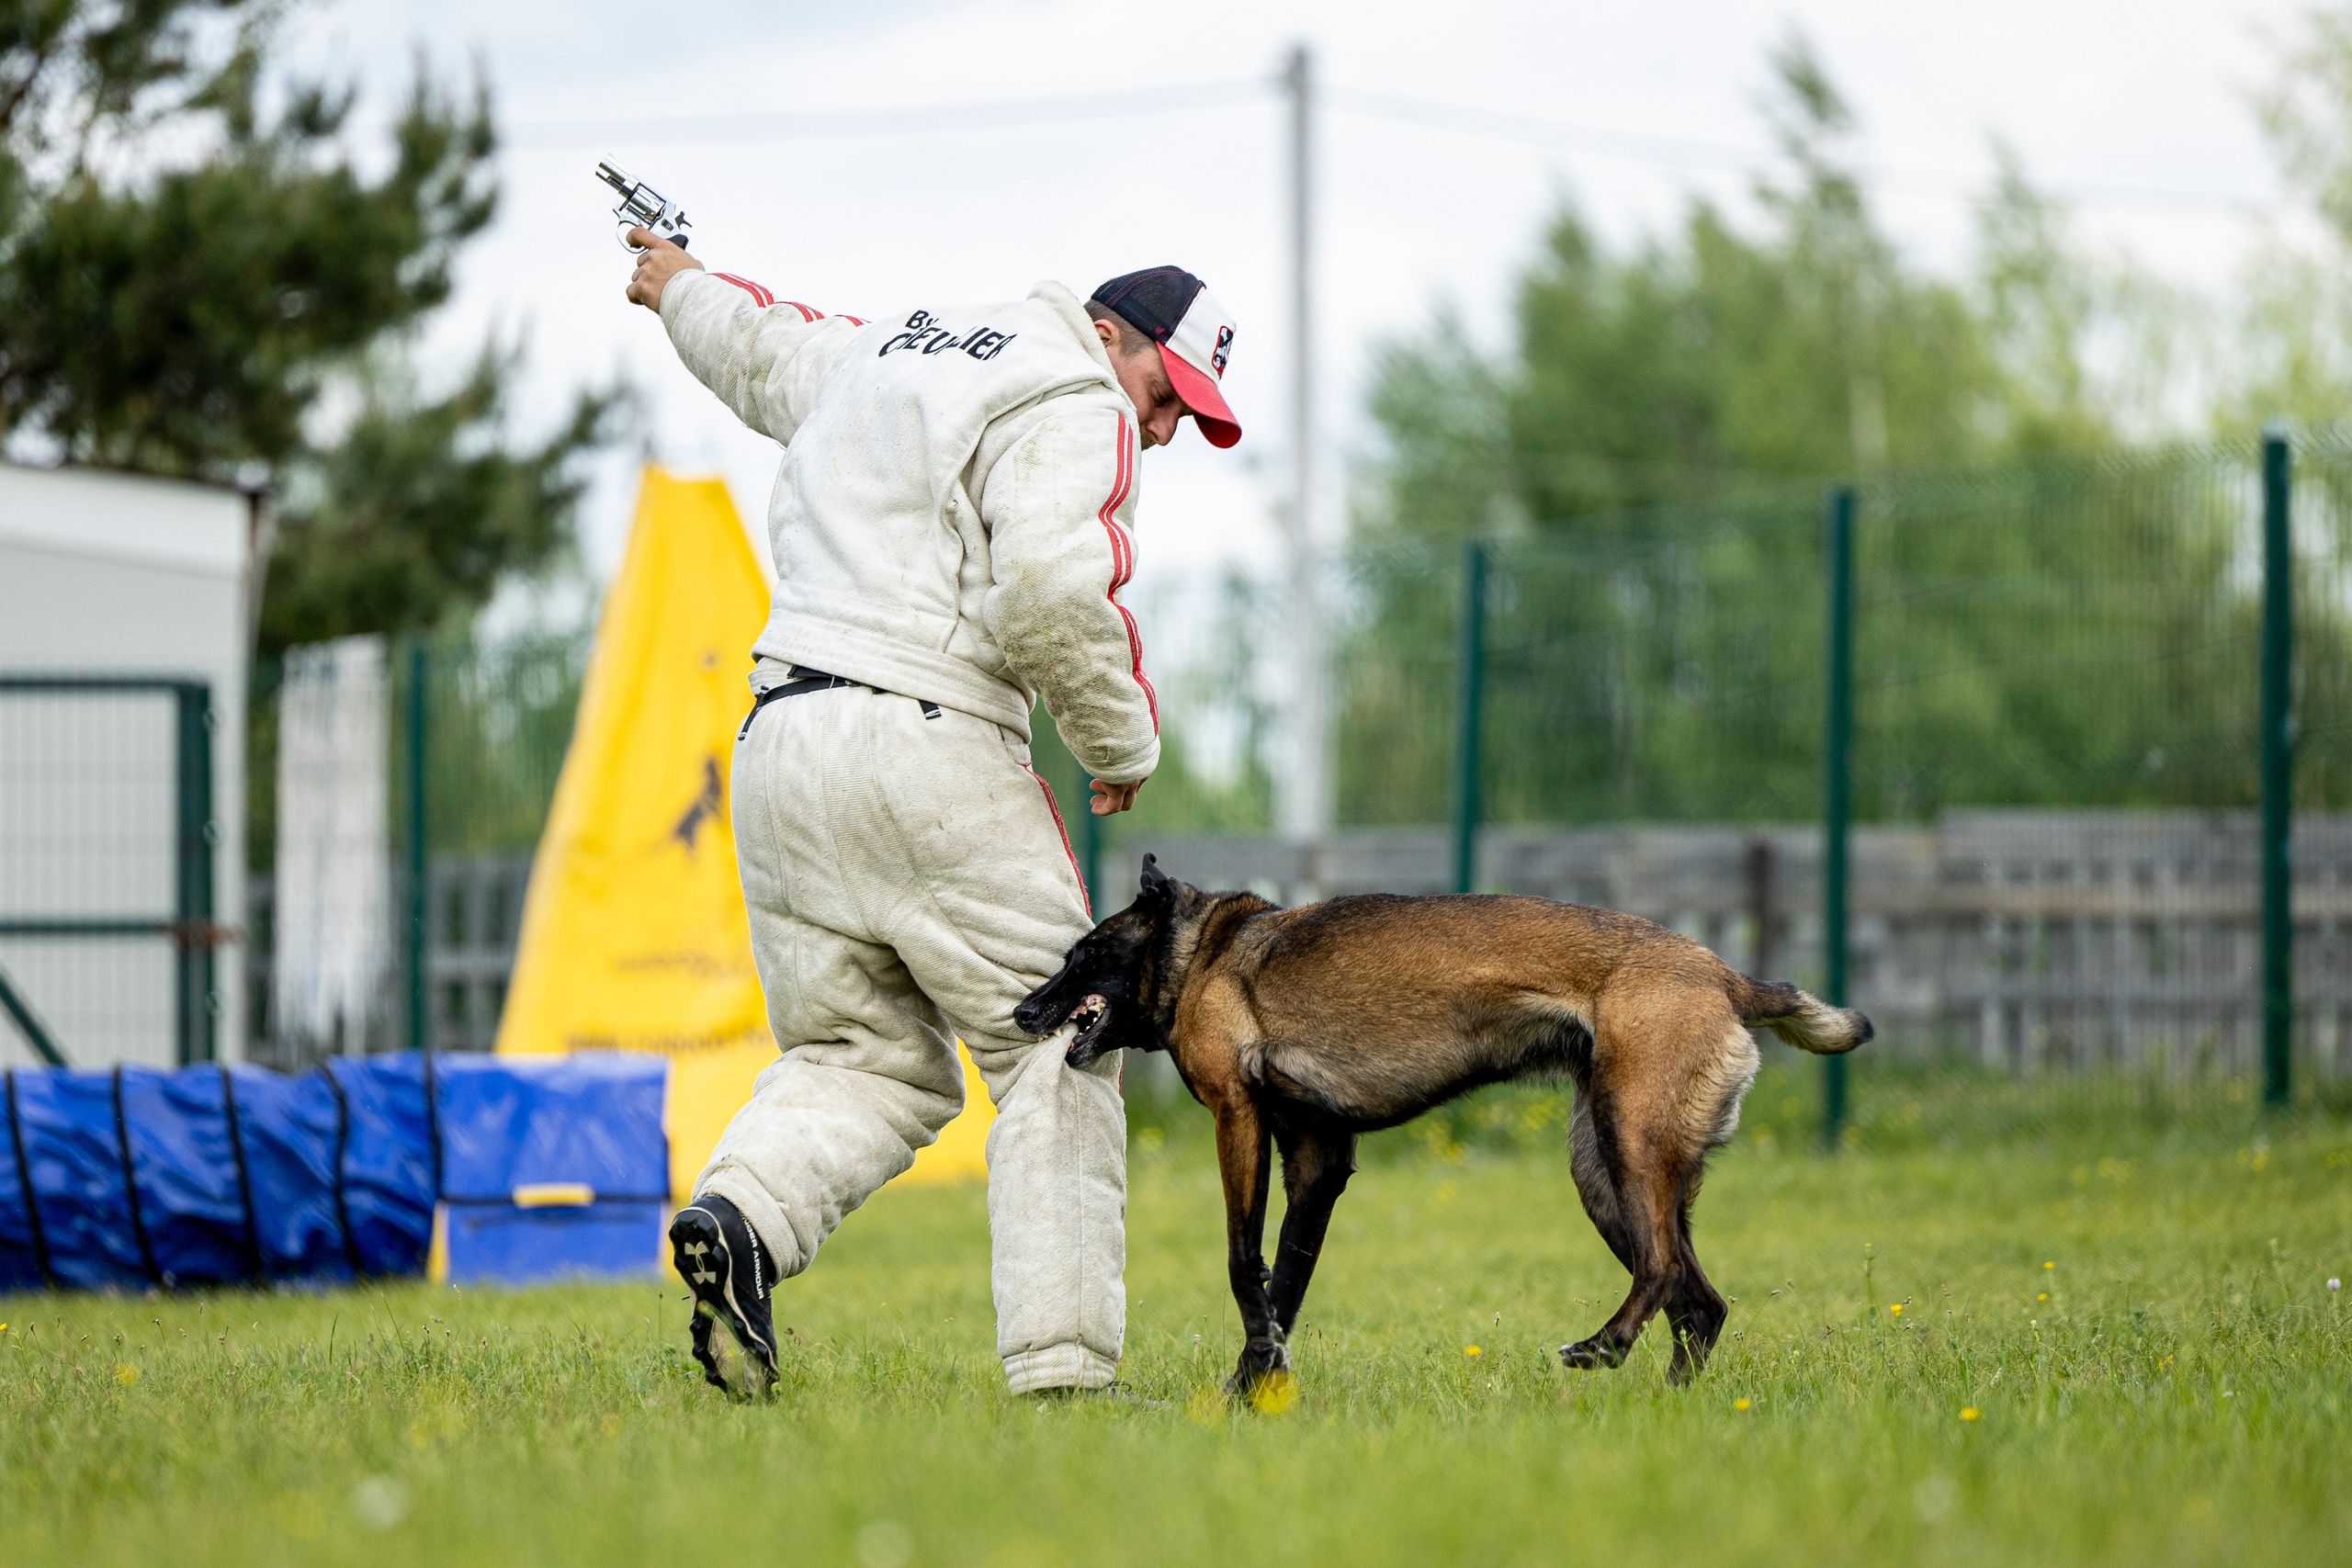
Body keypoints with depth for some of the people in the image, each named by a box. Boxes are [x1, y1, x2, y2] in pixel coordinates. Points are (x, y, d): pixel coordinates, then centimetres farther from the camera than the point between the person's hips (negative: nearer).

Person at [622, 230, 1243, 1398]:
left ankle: (740, 1216, -16)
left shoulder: (886, 354, 22)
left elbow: (760, 348, 42)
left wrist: (685, 290, 64)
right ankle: (1059, 1362, -7)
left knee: (862, 1056, 13)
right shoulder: (1073, 406, -4)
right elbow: (1049, 592, -20)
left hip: (779, 735, 8)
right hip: (927, 744, -8)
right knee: (1053, 1054, 0)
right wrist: (1124, 741, -4)